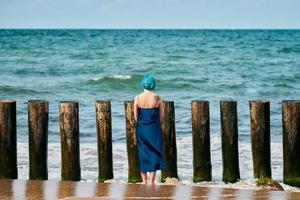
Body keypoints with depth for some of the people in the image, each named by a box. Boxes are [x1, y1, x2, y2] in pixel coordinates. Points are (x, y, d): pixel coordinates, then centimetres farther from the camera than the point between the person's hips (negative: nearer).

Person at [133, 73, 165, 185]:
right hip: (154, 129, -1)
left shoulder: (137, 98, -5)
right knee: (154, 154, 6)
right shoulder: (158, 98, -5)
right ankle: (151, 181, 1)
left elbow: (135, 116, 0)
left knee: (143, 154, 11)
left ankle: (144, 181, 14)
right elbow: (161, 116, 3)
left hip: (141, 129, 1)